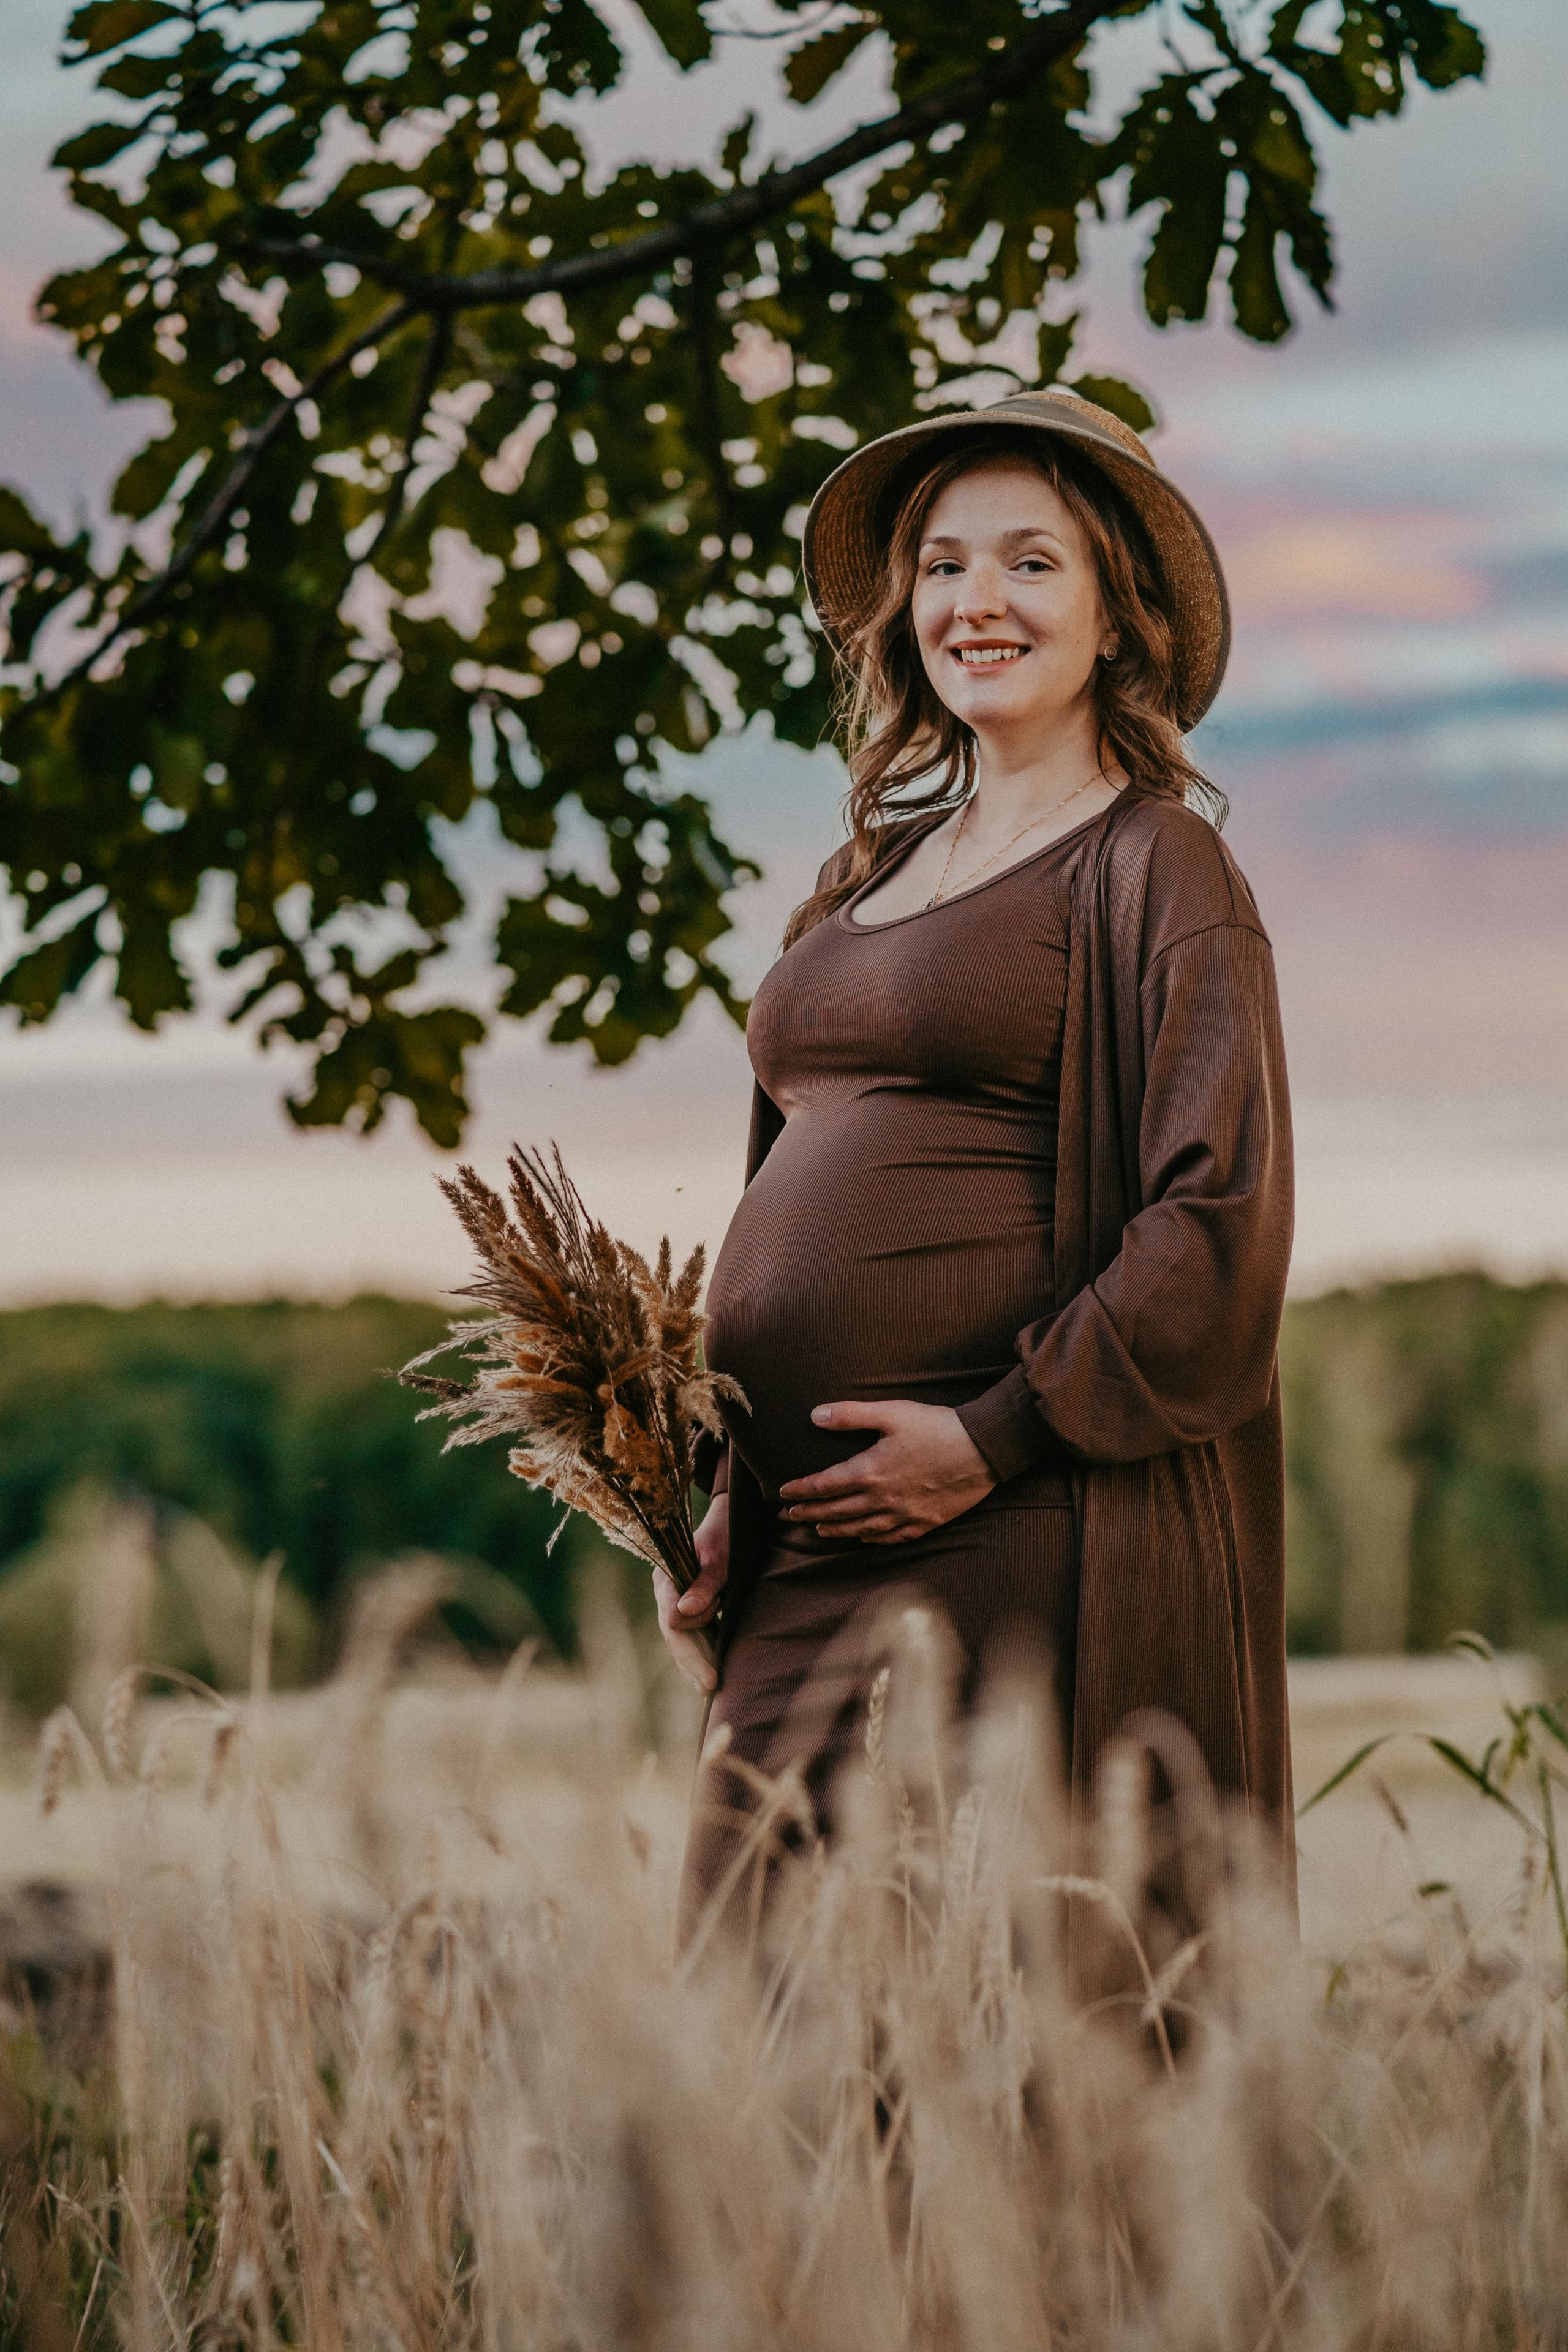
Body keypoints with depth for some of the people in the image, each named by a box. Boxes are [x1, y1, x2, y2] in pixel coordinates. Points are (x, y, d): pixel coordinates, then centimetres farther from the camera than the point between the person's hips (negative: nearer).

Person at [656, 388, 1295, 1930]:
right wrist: (719, 1488, 10)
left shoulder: (1152, 863, -2)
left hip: (1008, 1548, -7)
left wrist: (995, 1438, -14)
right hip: (798, 1565, 7)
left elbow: (1223, 1224, -10)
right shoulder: (874, 872, 19)